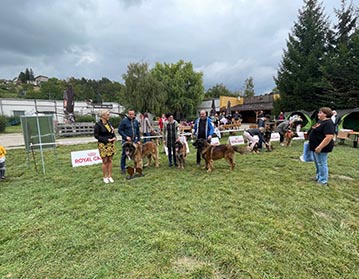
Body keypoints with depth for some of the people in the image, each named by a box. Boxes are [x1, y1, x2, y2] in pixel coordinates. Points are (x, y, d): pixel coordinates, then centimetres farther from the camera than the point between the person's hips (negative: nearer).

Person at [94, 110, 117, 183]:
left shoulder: (109, 123, 8)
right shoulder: (98, 125, -9)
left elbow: (112, 132, 16)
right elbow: (96, 135, -11)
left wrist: (114, 137, -7)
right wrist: (107, 140, -17)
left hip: (110, 144, 5)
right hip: (103, 145, -5)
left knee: (110, 160, 8)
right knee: (105, 161, 2)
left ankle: (110, 176, 18)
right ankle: (105, 177, 17)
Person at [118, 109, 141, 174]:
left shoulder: (136, 121, 8)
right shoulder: (124, 121, -7)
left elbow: (138, 131, 13)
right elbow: (120, 130, -7)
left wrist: (138, 140, 10)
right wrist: (126, 137, -16)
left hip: (134, 140, 4)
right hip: (126, 141, -4)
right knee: (124, 154, 2)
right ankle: (123, 168, 13)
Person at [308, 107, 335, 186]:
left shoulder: (328, 123, -20)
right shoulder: (320, 121, 11)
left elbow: (329, 137, -28)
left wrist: (320, 147, -29)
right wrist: (311, 142, 23)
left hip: (321, 148, -10)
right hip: (316, 146, 10)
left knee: (322, 164, -1)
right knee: (318, 163, 20)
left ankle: (323, 181, 10)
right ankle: (318, 177, 34)